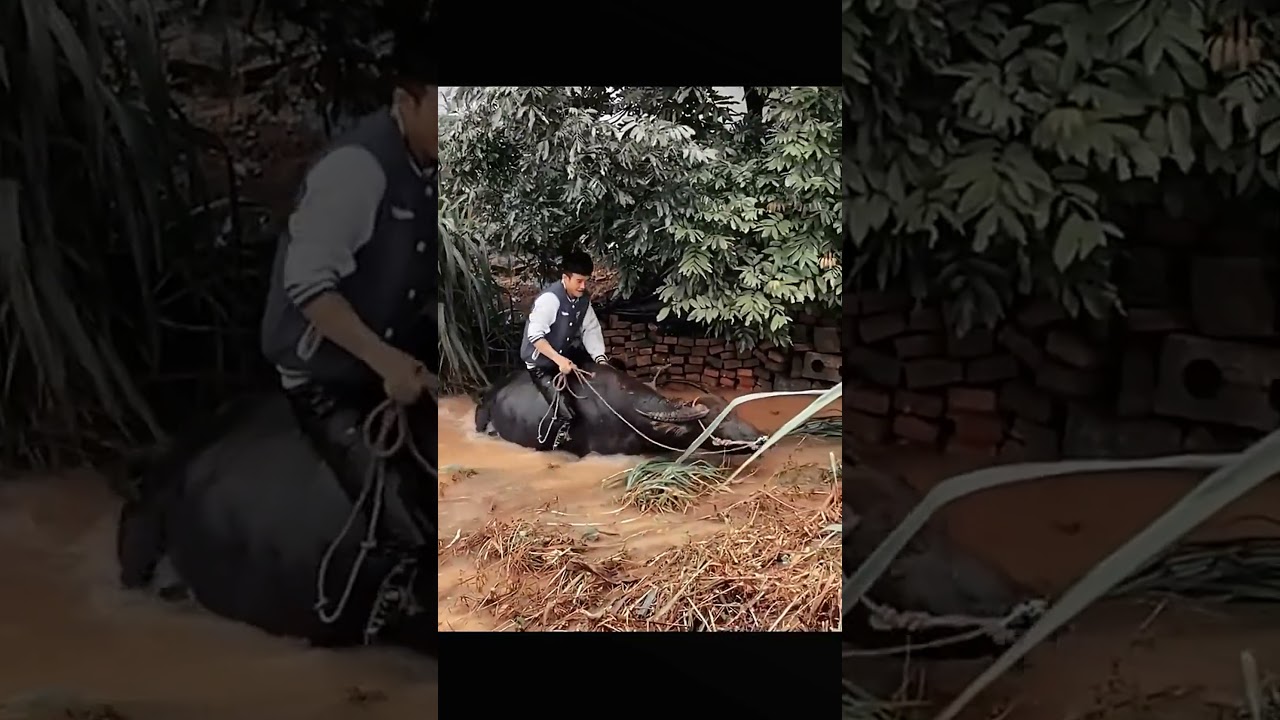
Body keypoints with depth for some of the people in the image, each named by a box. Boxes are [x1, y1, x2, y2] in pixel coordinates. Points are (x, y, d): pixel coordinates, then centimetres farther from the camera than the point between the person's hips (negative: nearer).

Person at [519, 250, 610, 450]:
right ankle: (547, 449, 2)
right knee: (566, 412, -19)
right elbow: (535, 335, -31)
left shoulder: (583, 299, -1)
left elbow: (591, 330, 3)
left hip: (563, 359, 8)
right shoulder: (550, 298, -25)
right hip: (539, 363, -8)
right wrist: (559, 359, -39)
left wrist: (601, 359, -11)